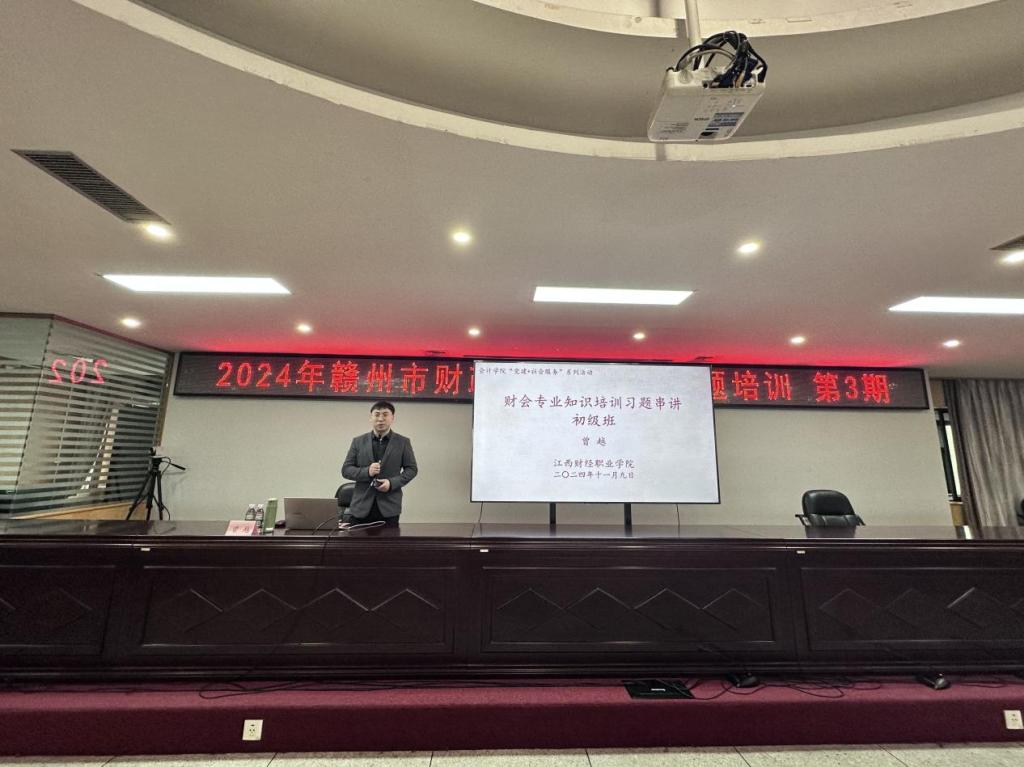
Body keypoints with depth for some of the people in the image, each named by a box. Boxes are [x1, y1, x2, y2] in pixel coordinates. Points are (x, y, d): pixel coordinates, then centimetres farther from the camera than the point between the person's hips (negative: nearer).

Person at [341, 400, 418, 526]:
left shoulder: (403, 442, 3)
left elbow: (411, 469, 5)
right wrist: (366, 472, -13)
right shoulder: (358, 441, 7)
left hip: (389, 507, -1)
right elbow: (345, 469, 6)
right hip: (361, 506, 1)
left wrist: (392, 483, -11)